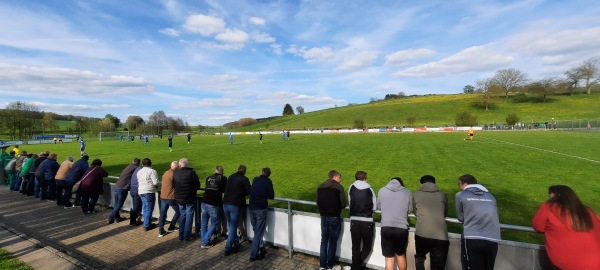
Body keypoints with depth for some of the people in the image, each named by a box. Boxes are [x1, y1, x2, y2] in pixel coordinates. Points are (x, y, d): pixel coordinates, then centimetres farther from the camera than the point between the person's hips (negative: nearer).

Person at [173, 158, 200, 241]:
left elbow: (173, 185, 2)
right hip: (190, 199, -4)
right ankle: (187, 236, 13)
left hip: (179, 199, 4)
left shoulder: (175, 173, -5)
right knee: (189, 217, 8)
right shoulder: (191, 172, -16)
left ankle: (181, 236, 24)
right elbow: (197, 186, -12)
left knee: (182, 215, 18)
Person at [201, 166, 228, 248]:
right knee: (214, 224, 10)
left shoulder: (208, 178, 10)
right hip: (214, 205, -4)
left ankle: (204, 240, 20)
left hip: (204, 203, 4)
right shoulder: (223, 178, -2)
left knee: (204, 223, 18)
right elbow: (226, 190, 6)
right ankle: (205, 242, 7)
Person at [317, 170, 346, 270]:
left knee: (324, 241, 15)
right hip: (334, 217, -4)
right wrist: (336, 207, 8)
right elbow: (343, 204, -11)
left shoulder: (320, 187, 3)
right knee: (333, 242, 11)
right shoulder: (339, 187, -12)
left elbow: (318, 203, 5)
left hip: (323, 217, 4)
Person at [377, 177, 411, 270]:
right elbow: (409, 209, 13)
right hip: (402, 228, 1)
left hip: (386, 227, -1)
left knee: (389, 259, 11)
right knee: (401, 256, 24)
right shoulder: (407, 192, 6)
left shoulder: (382, 190, 6)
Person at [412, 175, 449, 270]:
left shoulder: (416, 194, 7)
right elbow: (445, 213, 25)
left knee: (419, 258, 26)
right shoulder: (443, 195, 11)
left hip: (422, 234, -1)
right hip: (441, 236, 1)